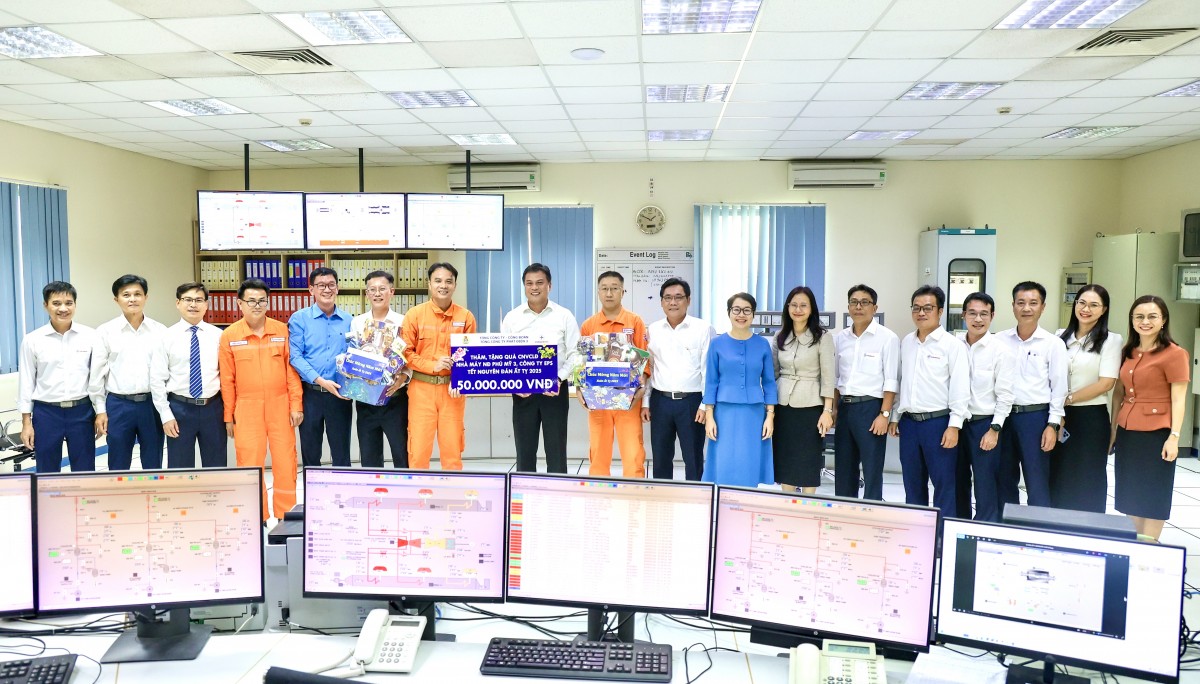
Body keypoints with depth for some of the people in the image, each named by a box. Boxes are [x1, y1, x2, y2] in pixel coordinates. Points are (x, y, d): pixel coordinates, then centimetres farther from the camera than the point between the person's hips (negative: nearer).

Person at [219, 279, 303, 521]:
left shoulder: (282, 330, 3)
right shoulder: (229, 336, 1)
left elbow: (291, 369, 4)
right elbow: (227, 379, 3)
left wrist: (296, 406, 0)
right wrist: (228, 416, 4)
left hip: (280, 406, 1)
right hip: (246, 409, 0)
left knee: (285, 462, 3)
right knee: (249, 465, 4)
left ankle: (286, 516, 16)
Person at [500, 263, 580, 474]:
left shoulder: (564, 316, 1)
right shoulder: (512, 317, 5)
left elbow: (575, 354, -1)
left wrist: (560, 379, -15)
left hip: (555, 390, -1)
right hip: (522, 392, 1)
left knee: (556, 451, 4)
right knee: (524, 452, 9)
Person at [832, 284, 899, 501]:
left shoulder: (887, 338, -6)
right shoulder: (840, 338, 10)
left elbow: (890, 381, -9)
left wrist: (884, 414, -15)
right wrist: (834, 408, 9)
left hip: (870, 407, -5)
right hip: (845, 407, 6)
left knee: (872, 472, 0)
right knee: (843, 470, 12)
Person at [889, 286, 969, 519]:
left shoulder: (952, 345, -6)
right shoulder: (907, 342, 11)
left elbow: (960, 388, -10)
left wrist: (954, 425, -14)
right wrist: (895, 417, 14)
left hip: (938, 422, -6)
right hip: (909, 421, 6)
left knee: (944, 484, 0)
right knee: (913, 484, 14)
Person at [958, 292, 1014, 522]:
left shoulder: (1000, 350, -7)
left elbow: (1005, 396, -8)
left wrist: (994, 429, -11)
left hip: (985, 425, -4)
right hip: (957, 423, 4)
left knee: (986, 487, 2)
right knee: (958, 485, 14)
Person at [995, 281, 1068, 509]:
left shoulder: (1053, 344, -2)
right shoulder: (1000, 340, 4)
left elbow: (1059, 387, -3)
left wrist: (1053, 425, -7)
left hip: (1035, 416, -3)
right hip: (1003, 415, 3)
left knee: (1037, 484, 1)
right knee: (1005, 480, 12)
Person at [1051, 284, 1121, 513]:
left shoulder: (1111, 340, -3)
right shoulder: (1061, 337, 8)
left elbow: (1106, 383, -11)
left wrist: (1068, 399, -10)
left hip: (1091, 418, -4)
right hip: (1060, 417, 4)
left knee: (1088, 481, 6)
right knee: (1058, 478, 9)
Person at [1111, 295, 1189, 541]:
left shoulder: (1174, 354, -10)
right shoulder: (1128, 353, 11)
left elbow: (1178, 400, -12)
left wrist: (1174, 437, -17)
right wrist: (1112, 428, 11)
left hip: (1155, 434, -7)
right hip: (1127, 433, 7)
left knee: (1153, 496, 4)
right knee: (1131, 495, 14)